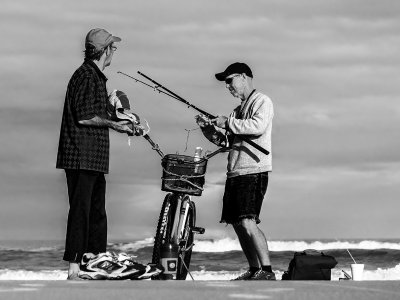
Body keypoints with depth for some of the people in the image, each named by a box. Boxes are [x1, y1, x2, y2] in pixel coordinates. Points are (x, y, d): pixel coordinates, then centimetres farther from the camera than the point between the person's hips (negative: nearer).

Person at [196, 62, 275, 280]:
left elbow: (258, 127, -21)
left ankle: (267, 272, -18)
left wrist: (228, 123, -15)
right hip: (235, 172, 9)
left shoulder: (262, 102, -3)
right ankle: (254, 270, 16)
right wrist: (209, 129, 7)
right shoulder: (240, 109, 23)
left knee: (247, 223, -19)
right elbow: (226, 141, 24)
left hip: (254, 172, -9)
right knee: (237, 224, 8)